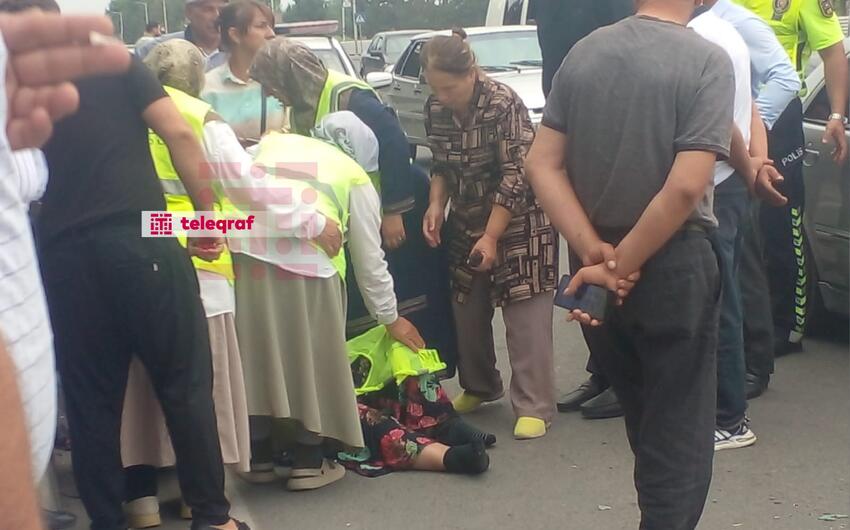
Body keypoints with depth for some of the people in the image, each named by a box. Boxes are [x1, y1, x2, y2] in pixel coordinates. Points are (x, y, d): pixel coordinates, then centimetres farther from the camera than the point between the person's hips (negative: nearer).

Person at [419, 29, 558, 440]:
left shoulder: (503, 105, -22)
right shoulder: (435, 109, -3)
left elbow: (516, 177, -21)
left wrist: (491, 237, -21)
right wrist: (436, 205, -10)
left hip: (518, 221, -6)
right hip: (467, 221, 6)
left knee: (525, 316, -6)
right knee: (466, 310, 10)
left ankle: (534, 407, -1)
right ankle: (478, 387, 30)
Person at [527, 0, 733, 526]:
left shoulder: (584, 52, 2)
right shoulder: (707, 60, -13)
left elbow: (543, 164, -3)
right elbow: (686, 187, -23)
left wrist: (596, 254, -8)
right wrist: (620, 266, -15)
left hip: (595, 270, 6)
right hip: (672, 266, -6)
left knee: (641, 422, 23)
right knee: (677, 434, 7)